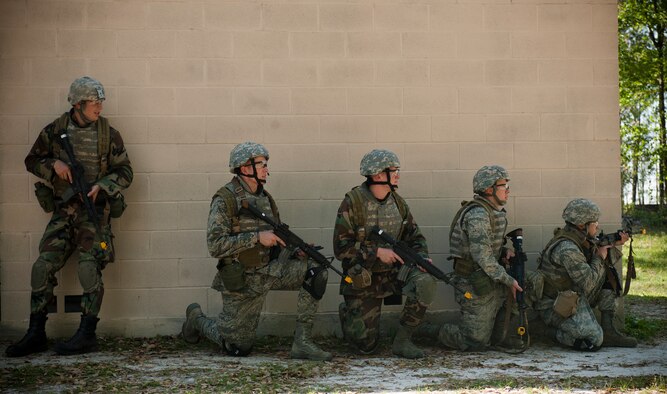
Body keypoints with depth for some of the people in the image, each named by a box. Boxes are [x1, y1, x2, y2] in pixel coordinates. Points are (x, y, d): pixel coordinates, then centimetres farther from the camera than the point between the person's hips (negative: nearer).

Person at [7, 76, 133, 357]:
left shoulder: (108, 134, 1)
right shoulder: (54, 131, 4)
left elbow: (125, 172, 4)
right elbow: (32, 160, 13)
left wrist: (102, 185, -13)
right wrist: (53, 164, -7)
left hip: (95, 211, -2)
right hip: (63, 211, 3)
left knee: (89, 269, -12)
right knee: (43, 268, -3)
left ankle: (86, 336, -5)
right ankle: (36, 335, 6)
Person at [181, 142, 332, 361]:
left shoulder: (265, 198, 7)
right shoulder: (225, 199, -15)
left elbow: (278, 239, 15)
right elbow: (215, 246, -23)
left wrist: (296, 250, -6)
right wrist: (257, 237, -26)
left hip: (269, 270, 6)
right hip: (242, 281, -6)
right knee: (238, 347, 5)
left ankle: (301, 342, -13)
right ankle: (196, 320, 34)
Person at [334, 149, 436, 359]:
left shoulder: (397, 202, 1)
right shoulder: (352, 203, -16)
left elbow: (414, 237, 8)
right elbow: (341, 247, -18)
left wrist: (423, 257, -13)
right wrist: (377, 251, -25)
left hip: (394, 271, 4)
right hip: (363, 280, -4)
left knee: (425, 282, -28)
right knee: (366, 345, -2)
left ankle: (403, 340, -12)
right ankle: (348, 312, 32)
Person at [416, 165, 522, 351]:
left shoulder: (495, 212, 10)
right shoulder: (477, 215, -21)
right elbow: (483, 257, -25)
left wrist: (506, 249, 2)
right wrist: (508, 281, -19)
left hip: (491, 281, 9)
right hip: (475, 287, -9)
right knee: (476, 342, -4)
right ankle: (426, 330, 10)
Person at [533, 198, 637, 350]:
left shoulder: (580, 240, 5)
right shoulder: (566, 248, -25)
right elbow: (588, 283, -23)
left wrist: (614, 245, 2)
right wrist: (599, 258, -9)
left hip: (573, 296, 10)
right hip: (555, 307, -10)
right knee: (594, 340, -23)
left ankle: (608, 331, 3)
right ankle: (556, 333, 5)